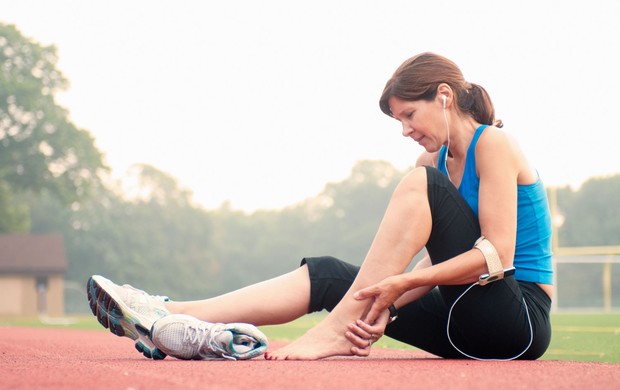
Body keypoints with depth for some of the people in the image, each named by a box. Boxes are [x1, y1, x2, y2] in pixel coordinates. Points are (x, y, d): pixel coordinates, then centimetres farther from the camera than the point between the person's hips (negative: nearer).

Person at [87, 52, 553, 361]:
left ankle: (334, 331, -24)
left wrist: (401, 282, -26)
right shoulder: (435, 160, 16)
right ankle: (174, 317, -16)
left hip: (518, 319, -8)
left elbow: (497, 252, -19)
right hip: (468, 321, 8)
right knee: (328, 275, -5)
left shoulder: (493, 144, -8)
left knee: (419, 187, -21)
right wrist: (387, 303, -15)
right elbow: (434, 260, 5)